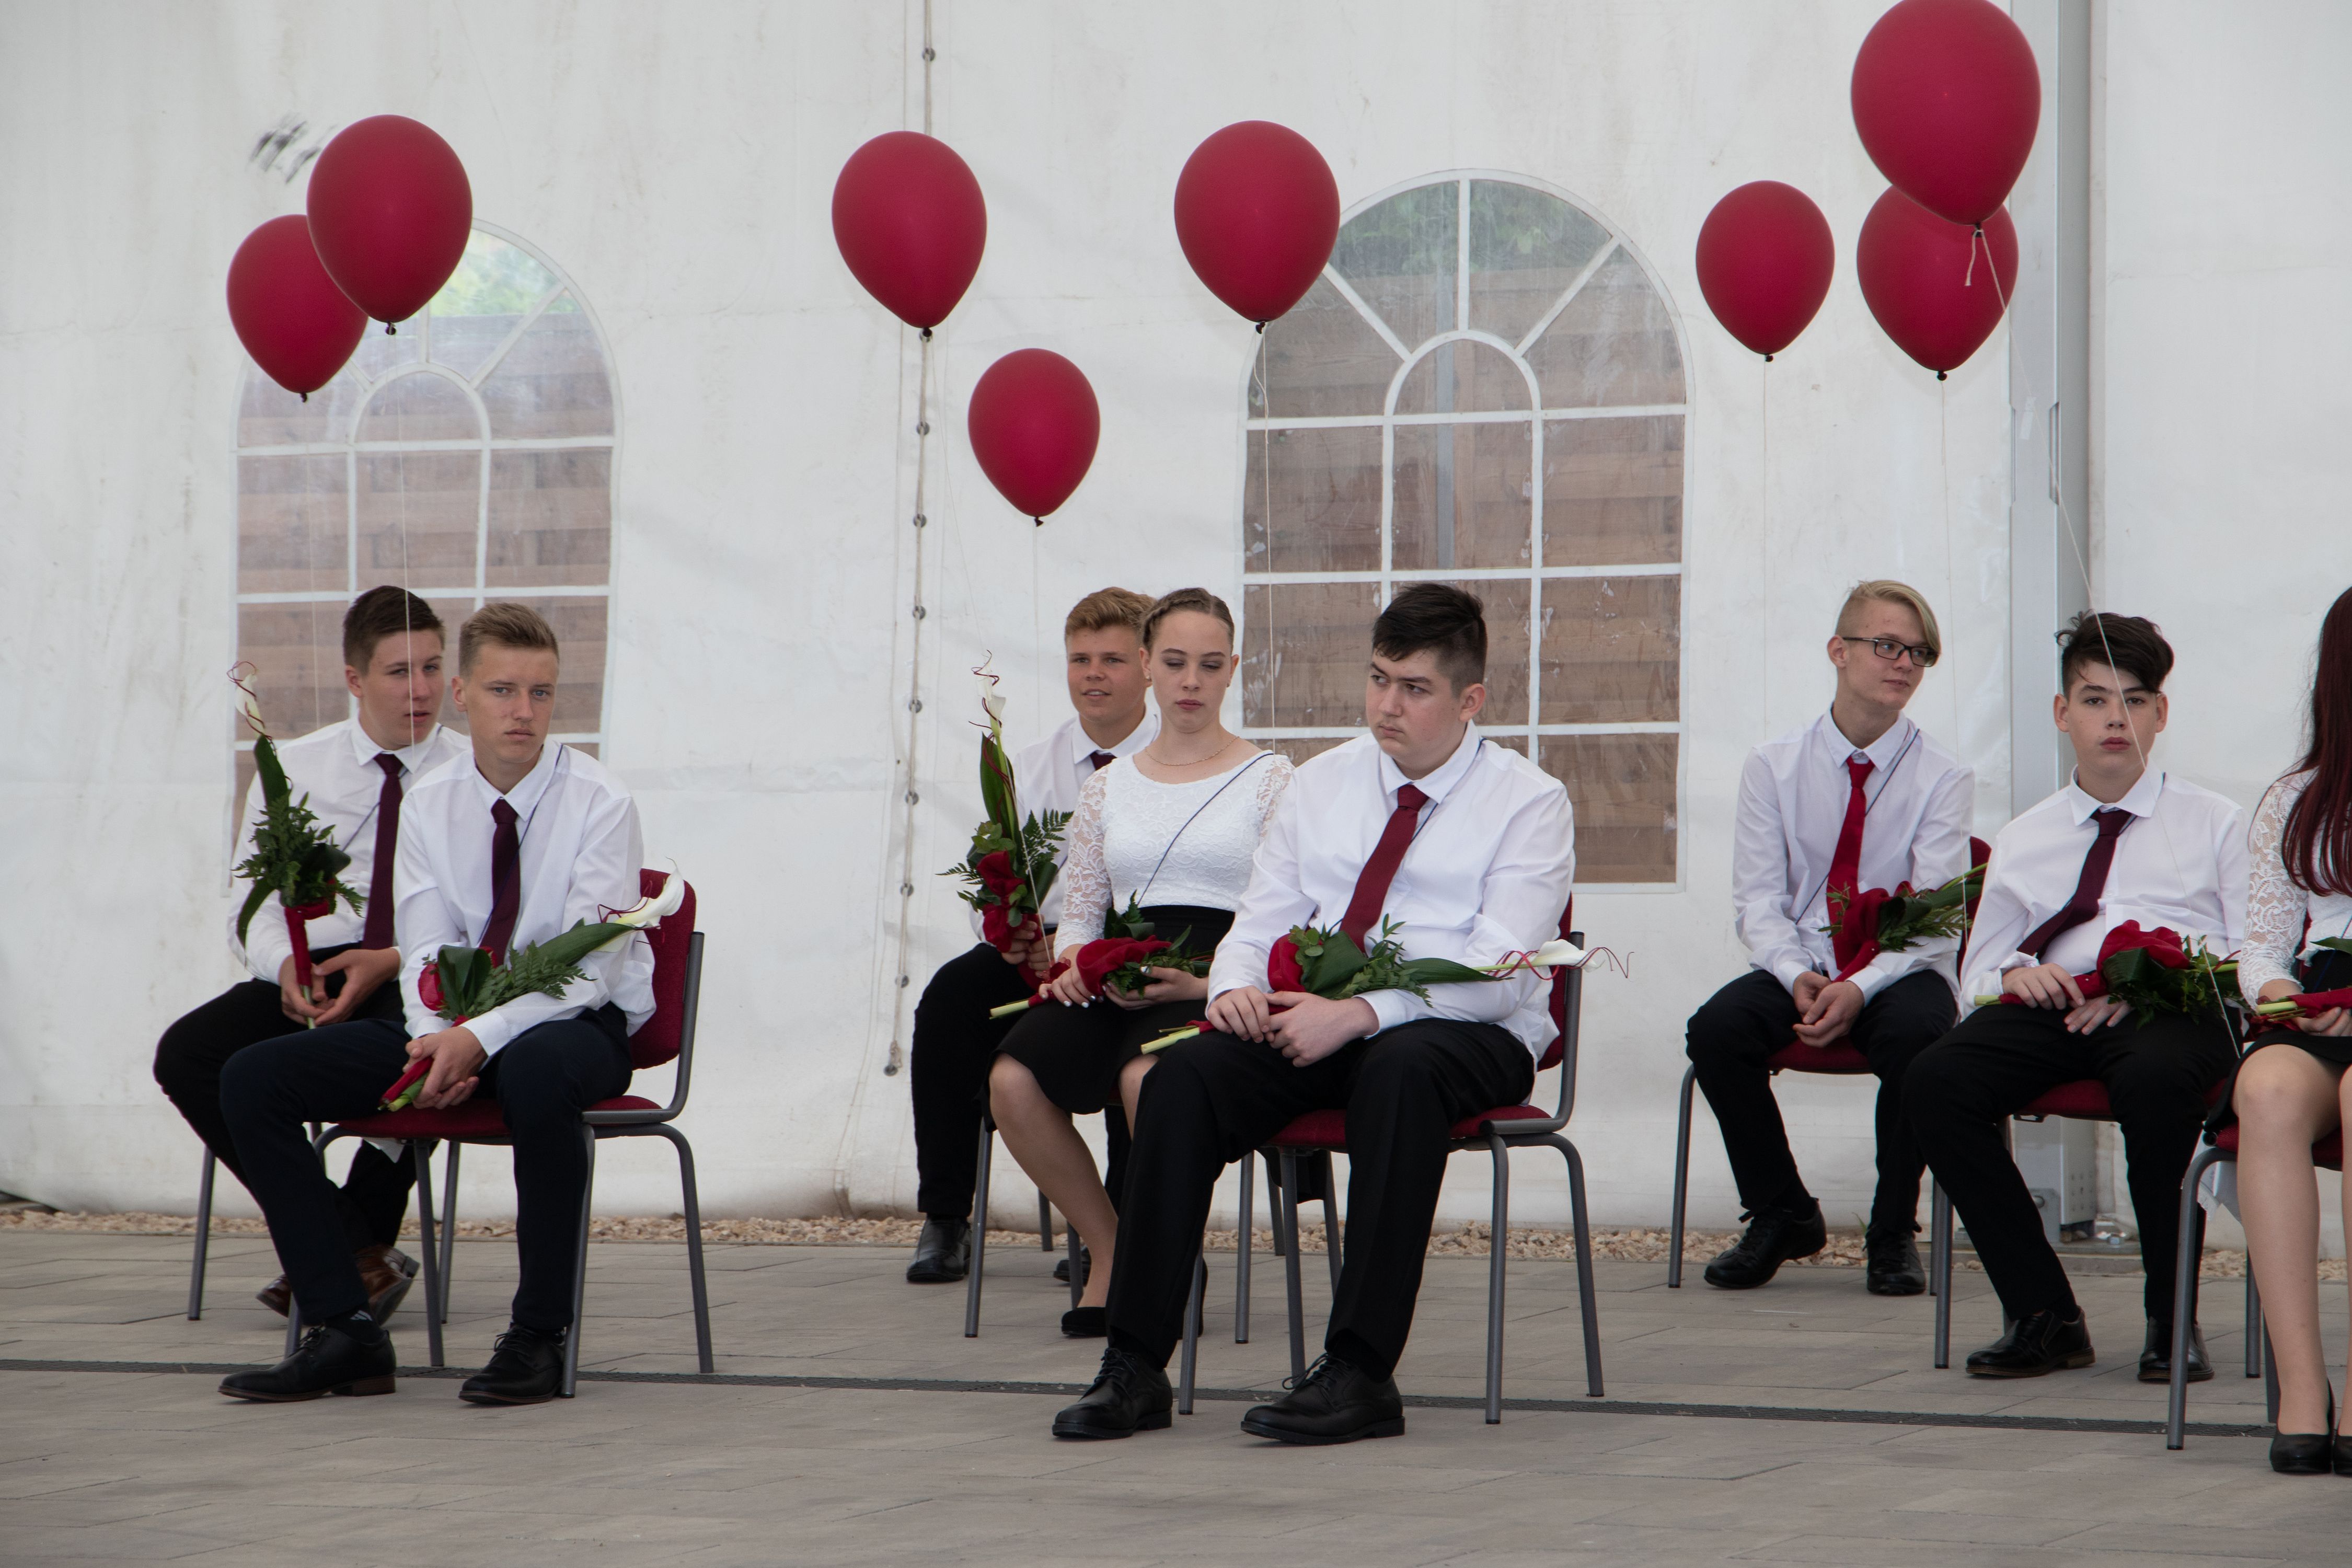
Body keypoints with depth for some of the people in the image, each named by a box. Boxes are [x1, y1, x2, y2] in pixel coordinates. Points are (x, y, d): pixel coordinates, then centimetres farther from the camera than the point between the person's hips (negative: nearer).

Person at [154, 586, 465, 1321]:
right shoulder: (293, 770, 12)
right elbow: (256, 909, 11)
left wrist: (394, 963, -19)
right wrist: (286, 965, -13)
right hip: (309, 974, 3)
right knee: (186, 1053, -24)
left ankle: (358, 1247, -15)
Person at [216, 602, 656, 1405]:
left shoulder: (599, 803, -11)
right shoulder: (432, 803, 4)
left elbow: (590, 968, -19)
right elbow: (427, 949, -2)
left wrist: (480, 1038, -32)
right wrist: (433, 1039, -24)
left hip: (580, 1022, -5)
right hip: (459, 1025, 5)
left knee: (534, 1074, -44)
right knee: (253, 1080, -11)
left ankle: (538, 1336, -28)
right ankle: (344, 1331, -12)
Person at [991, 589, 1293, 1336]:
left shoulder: (1270, 779, 7)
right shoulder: (1109, 786, 20)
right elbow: (1078, 911, 22)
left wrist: (1207, 985, -15)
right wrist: (1074, 963, -2)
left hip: (1216, 986, -4)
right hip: (1117, 985, 4)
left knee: (1146, 1076, -39)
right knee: (1012, 1079, -28)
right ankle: (1112, 1249, -7)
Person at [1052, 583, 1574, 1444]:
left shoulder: (1528, 802, -1)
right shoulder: (1324, 782, 16)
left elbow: (1498, 973, -13)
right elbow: (1261, 920, 16)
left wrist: (1360, 1013, -25)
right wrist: (1236, 986, -10)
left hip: (1469, 1037, -4)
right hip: (1313, 1024, 4)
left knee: (1398, 1072, -40)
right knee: (1186, 1073, -24)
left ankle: (1359, 1373, -38)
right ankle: (1134, 1370, -25)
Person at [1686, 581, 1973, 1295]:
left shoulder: (1942, 778, 0)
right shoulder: (1773, 767, 6)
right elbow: (1759, 900, 0)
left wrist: (1861, 989, -26)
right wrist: (1798, 977, -20)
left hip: (1900, 974, -2)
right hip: (1797, 969, 2)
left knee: (1917, 1035, -36)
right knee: (1716, 1029, -28)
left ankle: (1893, 1235, -15)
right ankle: (1780, 1215, -5)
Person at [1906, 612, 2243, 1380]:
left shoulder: (2215, 823, 17)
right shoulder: (2023, 841, 26)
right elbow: (1979, 974, 24)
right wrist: (2014, 974, -2)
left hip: (2177, 1008, -3)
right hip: (2049, 1006, 3)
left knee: (2156, 1079, -41)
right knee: (1934, 1083, -28)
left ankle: (2172, 1320, -23)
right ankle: (2042, 1315, -20)